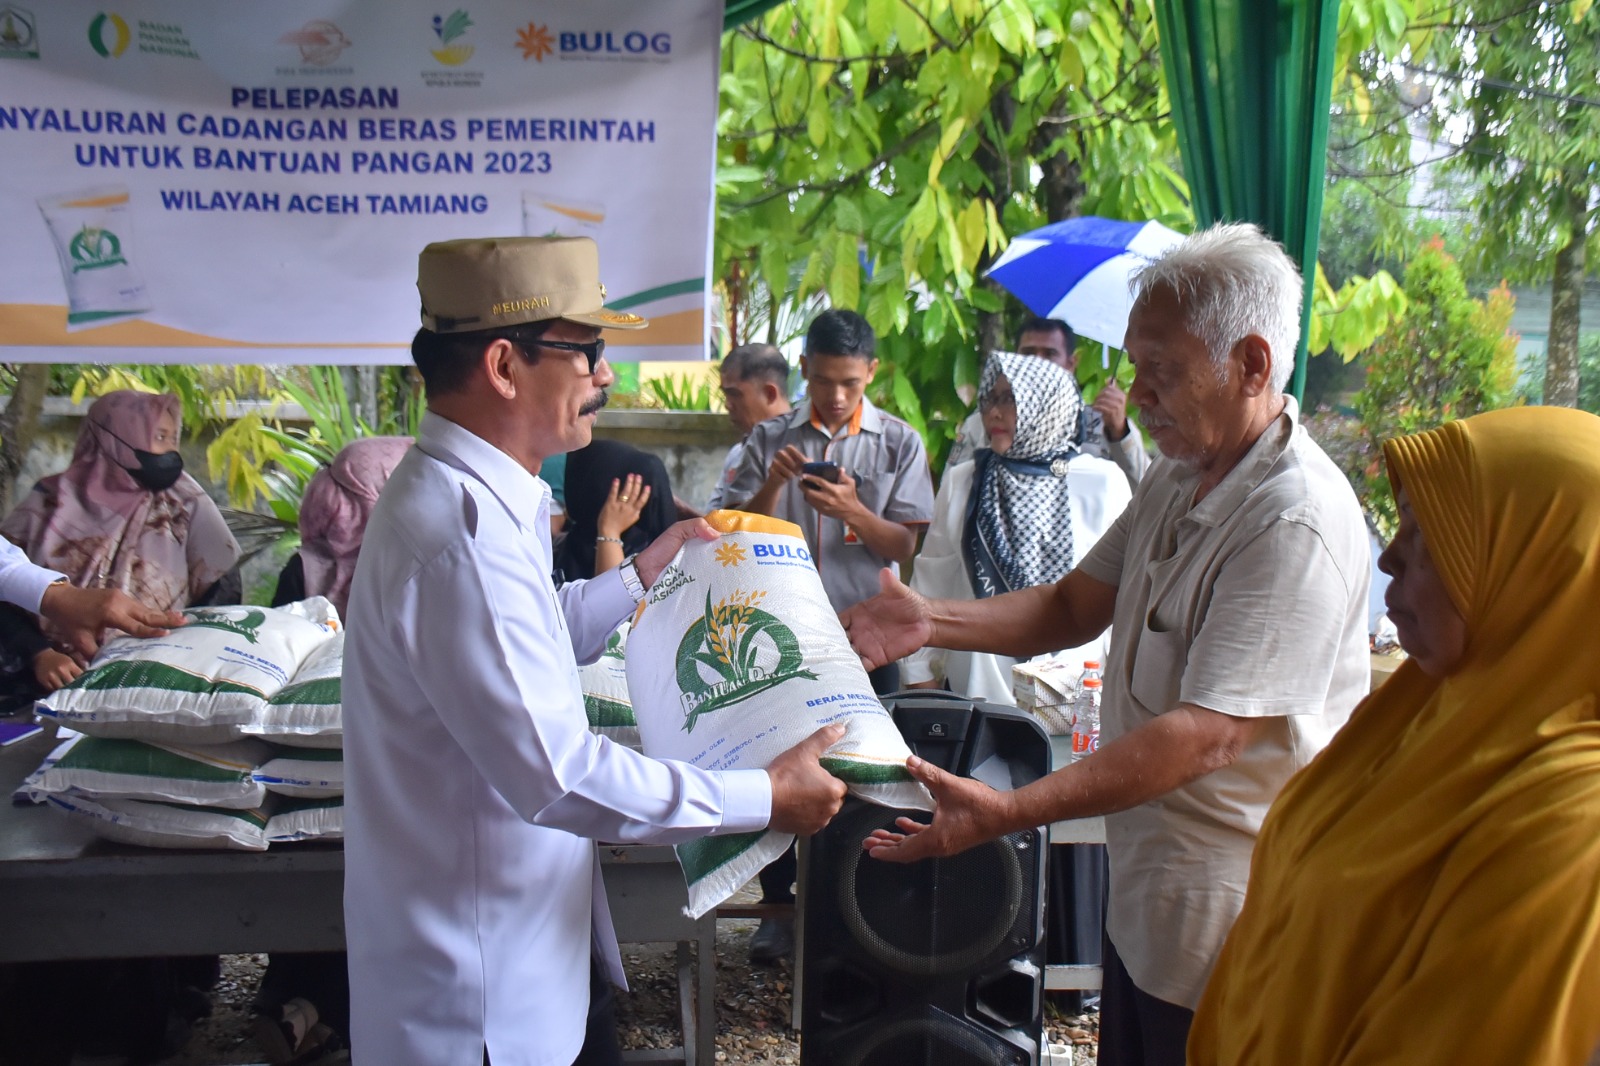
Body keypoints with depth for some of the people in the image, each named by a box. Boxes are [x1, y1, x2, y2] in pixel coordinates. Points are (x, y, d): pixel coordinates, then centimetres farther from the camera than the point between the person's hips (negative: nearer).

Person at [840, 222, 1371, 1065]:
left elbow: (1206, 736, -30)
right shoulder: (1176, 480, 7)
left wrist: (1006, 812, -34)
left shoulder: (1297, 525, -25)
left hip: (1224, 926, -9)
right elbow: (1074, 607, 11)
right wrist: (928, 622, -4)